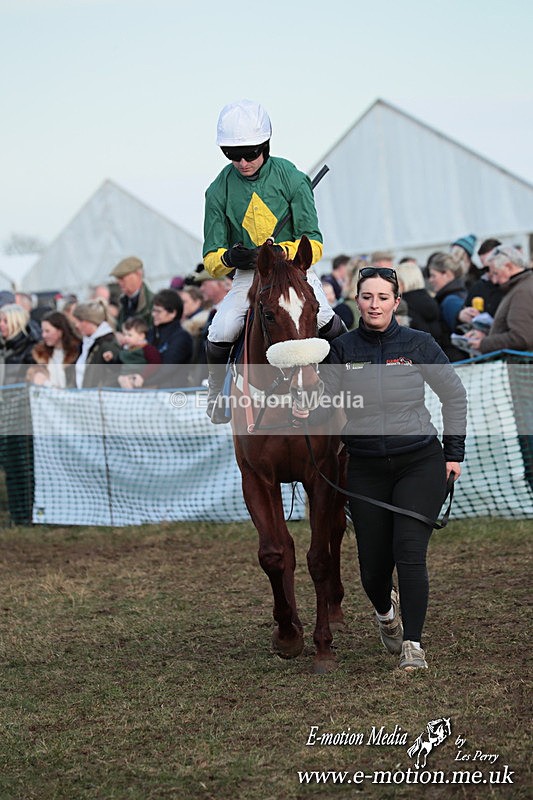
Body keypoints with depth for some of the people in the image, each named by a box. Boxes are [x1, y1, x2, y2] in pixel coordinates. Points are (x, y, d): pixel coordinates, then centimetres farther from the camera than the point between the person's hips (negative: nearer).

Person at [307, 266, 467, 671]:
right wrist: (302, 410, -27)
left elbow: (454, 395, 6)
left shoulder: (419, 345, -3)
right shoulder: (342, 350, 0)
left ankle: (413, 644, -8)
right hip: (366, 468, 2)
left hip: (420, 463, -2)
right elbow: (324, 402, -4)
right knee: (374, 563, 5)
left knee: (409, 551, -16)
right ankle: (385, 609, 40)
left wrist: (454, 452, 3)